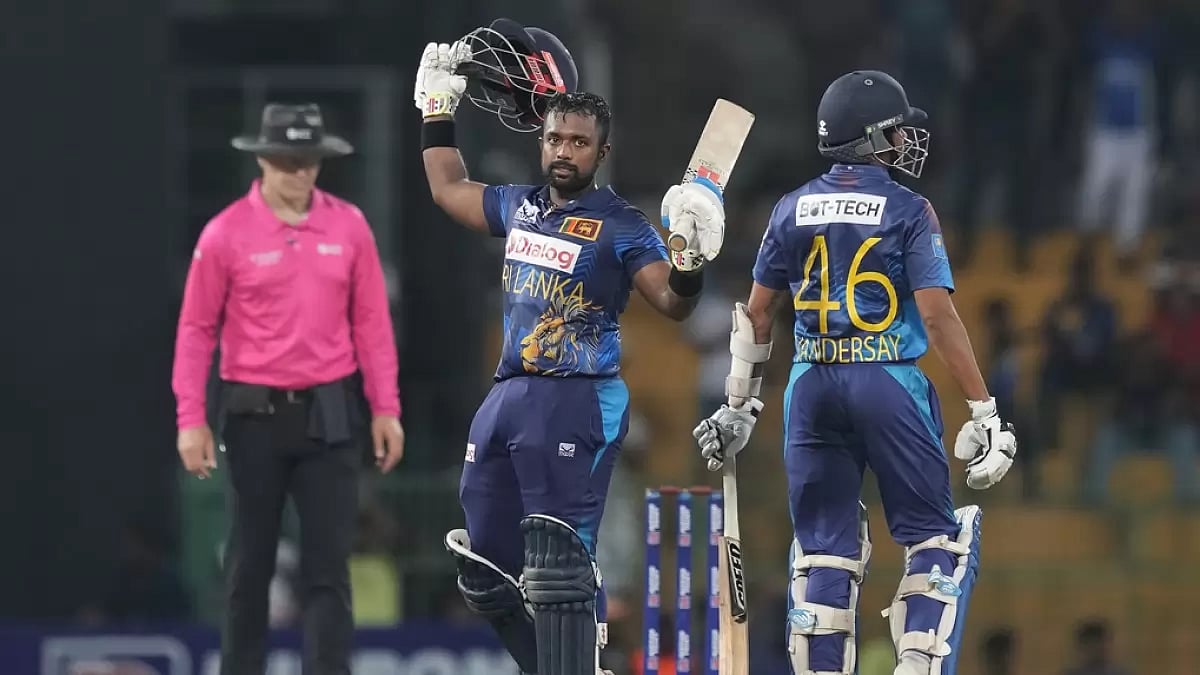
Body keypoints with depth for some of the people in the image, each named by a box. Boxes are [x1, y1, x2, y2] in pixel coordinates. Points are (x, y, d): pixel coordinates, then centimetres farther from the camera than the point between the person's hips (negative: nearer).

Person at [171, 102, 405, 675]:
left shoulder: (348, 225, 3)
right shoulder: (226, 234, -4)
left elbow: (371, 321, 6)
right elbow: (197, 329, -1)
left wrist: (386, 409, 3)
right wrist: (191, 419, -6)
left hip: (330, 413, 1)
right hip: (255, 413, -1)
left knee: (329, 564, -3)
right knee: (251, 561, 8)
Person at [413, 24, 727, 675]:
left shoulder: (620, 226, -6)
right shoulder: (519, 207, 14)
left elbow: (672, 303, -13)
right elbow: (448, 188, 31)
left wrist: (690, 262, -32)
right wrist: (438, 107, 31)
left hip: (577, 403, -7)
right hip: (506, 399, 7)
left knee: (556, 565, -15)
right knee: (487, 570, 11)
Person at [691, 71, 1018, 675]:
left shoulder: (794, 209, 9)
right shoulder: (908, 211, -4)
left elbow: (756, 314, 12)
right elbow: (937, 315, -11)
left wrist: (739, 406, 22)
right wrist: (983, 411, -9)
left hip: (812, 385, 4)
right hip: (890, 384, -4)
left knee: (824, 546, 10)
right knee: (934, 536, 6)